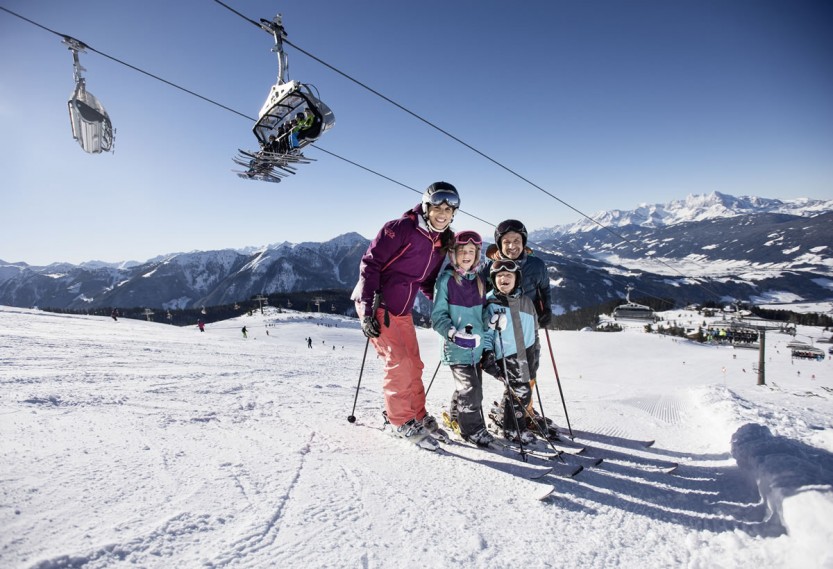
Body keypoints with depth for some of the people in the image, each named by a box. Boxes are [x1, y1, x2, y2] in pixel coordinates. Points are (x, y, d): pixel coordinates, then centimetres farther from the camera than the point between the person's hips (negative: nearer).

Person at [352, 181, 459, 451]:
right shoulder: (401, 229, -17)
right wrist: (368, 309, -23)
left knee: (414, 365, 11)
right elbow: (370, 264, -18)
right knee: (399, 364, -8)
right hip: (376, 306, -7)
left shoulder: (442, 243, 6)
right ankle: (403, 421, 9)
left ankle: (418, 417, 28)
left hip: (402, 311, 7)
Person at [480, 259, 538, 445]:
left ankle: (506, 417, 34)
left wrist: (533, 351, 21)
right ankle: (513, 428, 9)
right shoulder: (490, 304, -5)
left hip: (525, 353, 6)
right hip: (505, 355, -5)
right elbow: (485, 332, -5)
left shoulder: (526, 301, 9)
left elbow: (534, 327, 20)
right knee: (521, 391, -8)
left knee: (514, 390, 13)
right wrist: (487, 354, -13)